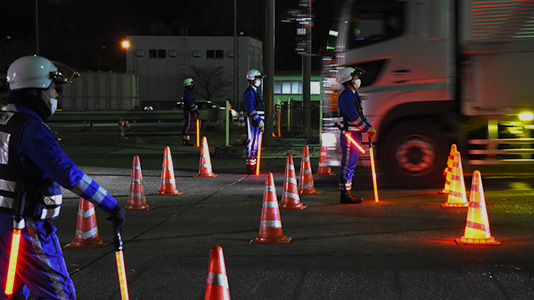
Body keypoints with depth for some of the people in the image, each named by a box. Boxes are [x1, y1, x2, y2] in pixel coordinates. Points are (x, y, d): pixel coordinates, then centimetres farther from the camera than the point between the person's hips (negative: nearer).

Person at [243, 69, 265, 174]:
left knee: (256, 143, 11)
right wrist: (259, 121, -22)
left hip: (258, 121, 10)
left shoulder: (256, 92, 21)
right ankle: (250, 166, -8)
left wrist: (261, 121, 22)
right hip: (253, 121, -10)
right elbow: (251, 109, -19)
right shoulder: (249, 93, -11)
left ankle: (254, 165, 16)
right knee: (252, 143, -9)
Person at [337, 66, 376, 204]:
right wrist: (367, 129, -13)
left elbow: (360, 115, 23)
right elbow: (354, 117, -21)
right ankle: (344, 195, -8)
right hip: (349, 134, -10)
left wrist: (369, 126, 8)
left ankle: (347, 193, 15)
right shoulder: (346, 96, -14)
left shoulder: (353, 95, 19)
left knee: (351, 164, 11)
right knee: (348, 164, -9)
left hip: (356, 134, 10)